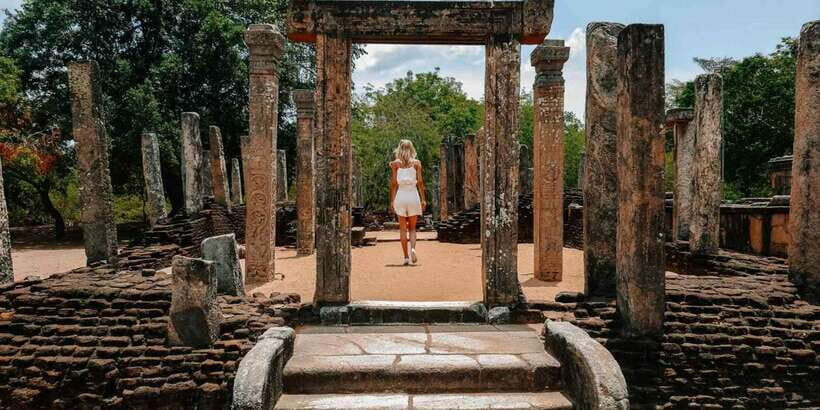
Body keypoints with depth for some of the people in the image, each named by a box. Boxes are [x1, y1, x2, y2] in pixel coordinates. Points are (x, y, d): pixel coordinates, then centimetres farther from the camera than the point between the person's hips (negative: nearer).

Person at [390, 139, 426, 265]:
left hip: (400, 196, 0)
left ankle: (406, 256, 6)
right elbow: (420, 181, -2)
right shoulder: (416, 163, 2)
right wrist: (423, 199, 1)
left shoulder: (396, 163, 2)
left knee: (403, 229, 8)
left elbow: (393, 183, 0)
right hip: (413, 195, 0)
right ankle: (413, 248, -14)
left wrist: (392, 200, 4)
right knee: (412, 227, 11)